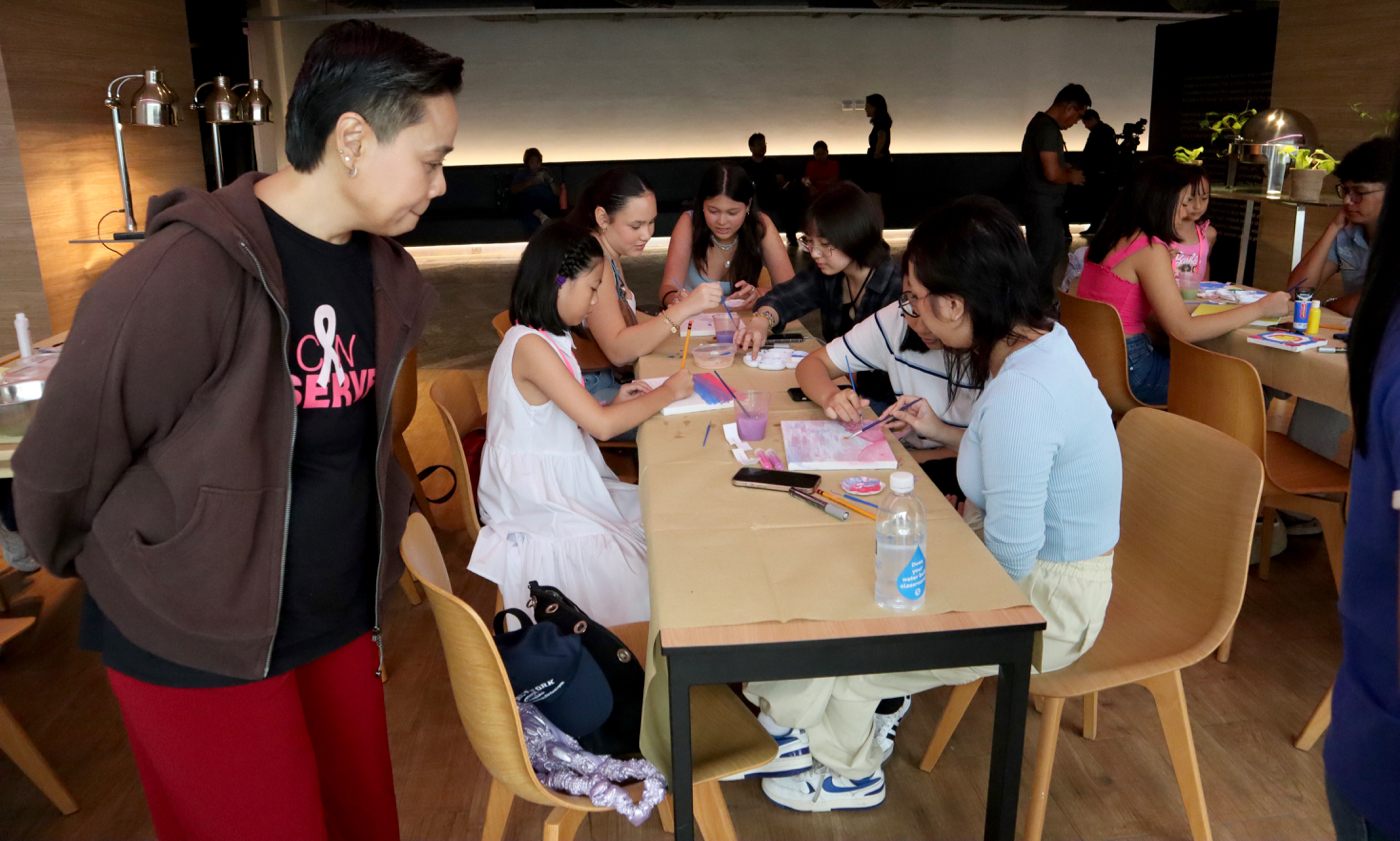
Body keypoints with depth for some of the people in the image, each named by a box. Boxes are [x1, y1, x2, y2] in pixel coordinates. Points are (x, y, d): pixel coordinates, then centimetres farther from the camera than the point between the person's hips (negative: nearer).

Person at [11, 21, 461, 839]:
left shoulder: (386, 273, -1)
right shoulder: (183, 275, -25)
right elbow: (62, 461, -12)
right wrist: (100, 564, 4)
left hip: (343, 618, 6)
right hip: (195, 645, -6)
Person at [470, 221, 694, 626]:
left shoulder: (549, 339, 7)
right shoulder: (530, 346, -24)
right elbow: (601, 426, -26)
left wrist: (614, 404, 1)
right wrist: (668, 392, -14)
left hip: (564, 482, 10)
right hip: (539, 502, -9)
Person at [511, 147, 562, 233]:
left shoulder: (546, 172, 28)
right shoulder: (522, 173, 27)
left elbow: (558, 193, 19)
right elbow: (513, 190, 10)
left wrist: (550, 180, 3)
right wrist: (529, 183, -1)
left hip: (548, 202, 0)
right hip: (529, 203, 0)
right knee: (523, 197, -39)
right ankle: (542, 216, -55)